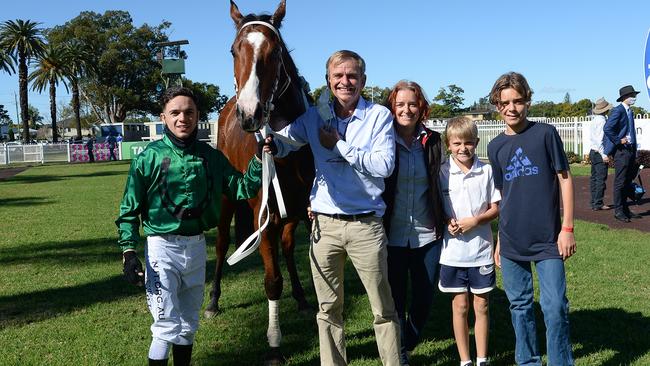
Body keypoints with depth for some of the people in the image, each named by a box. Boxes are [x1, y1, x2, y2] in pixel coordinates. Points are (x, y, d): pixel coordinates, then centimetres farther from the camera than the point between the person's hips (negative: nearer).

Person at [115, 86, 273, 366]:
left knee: (189, 324, 18)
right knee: (167, 327, -3)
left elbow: (242, 189, 3)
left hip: (197, 246, 4)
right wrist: (128, 251, -14)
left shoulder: (210, 156, 1)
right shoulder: (149, 157, -8)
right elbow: (129, 210, -5)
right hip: (162, 247, -4)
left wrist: (259, 159, -10)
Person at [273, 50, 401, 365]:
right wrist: (268, 141, -18)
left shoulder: (379, 115, -3)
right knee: (328, 309, 14)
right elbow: (283, 143, 5)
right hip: (325, 224, 3)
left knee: (383, 309, 8)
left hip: (366, 224, -3)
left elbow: (384, 165, -14)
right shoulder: (314, 116, 7)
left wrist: (338, 144, -13)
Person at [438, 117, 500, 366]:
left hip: (481, 250, 0)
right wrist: (447, 222, -15)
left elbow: (495, 208, 1)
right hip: (452, 250, 0)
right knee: (460, 306, 8)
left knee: (481, 306, 9)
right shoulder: (442, 173, -2)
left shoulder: (486, 171, -2)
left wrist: (475, 220, -15)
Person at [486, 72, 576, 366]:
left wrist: (567, 227, -5)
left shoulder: (545, 133, -3)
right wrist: (499, 240, 14)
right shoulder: (496, 146, 7)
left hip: (548, 240, -3)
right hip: (512, 242, 4)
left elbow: (564, 179, 0)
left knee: (555, 307, -5)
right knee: (519, 306, 12)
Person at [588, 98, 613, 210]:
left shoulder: (594, 120, 14)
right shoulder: (601, 121, -14)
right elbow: (600, 139, -19)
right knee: (601, 178, -7)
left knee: (594, 178, 10)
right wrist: (604, 155, -18)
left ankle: (594, 203, 14)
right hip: (599, 153, -10)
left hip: (593, 152, 10)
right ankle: (598, 204, -8)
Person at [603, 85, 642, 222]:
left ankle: (625, 209, 22)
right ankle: (618, 211, 2)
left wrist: (634, 153, 18)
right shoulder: (618, 111, -11)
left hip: (630, 150, 9)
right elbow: (607, 128, -23)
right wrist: (618, 141, -17)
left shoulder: (630, 112, 16)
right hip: (621, 151, -9)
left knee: (627, 181, 13)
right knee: (620, 182, -4)